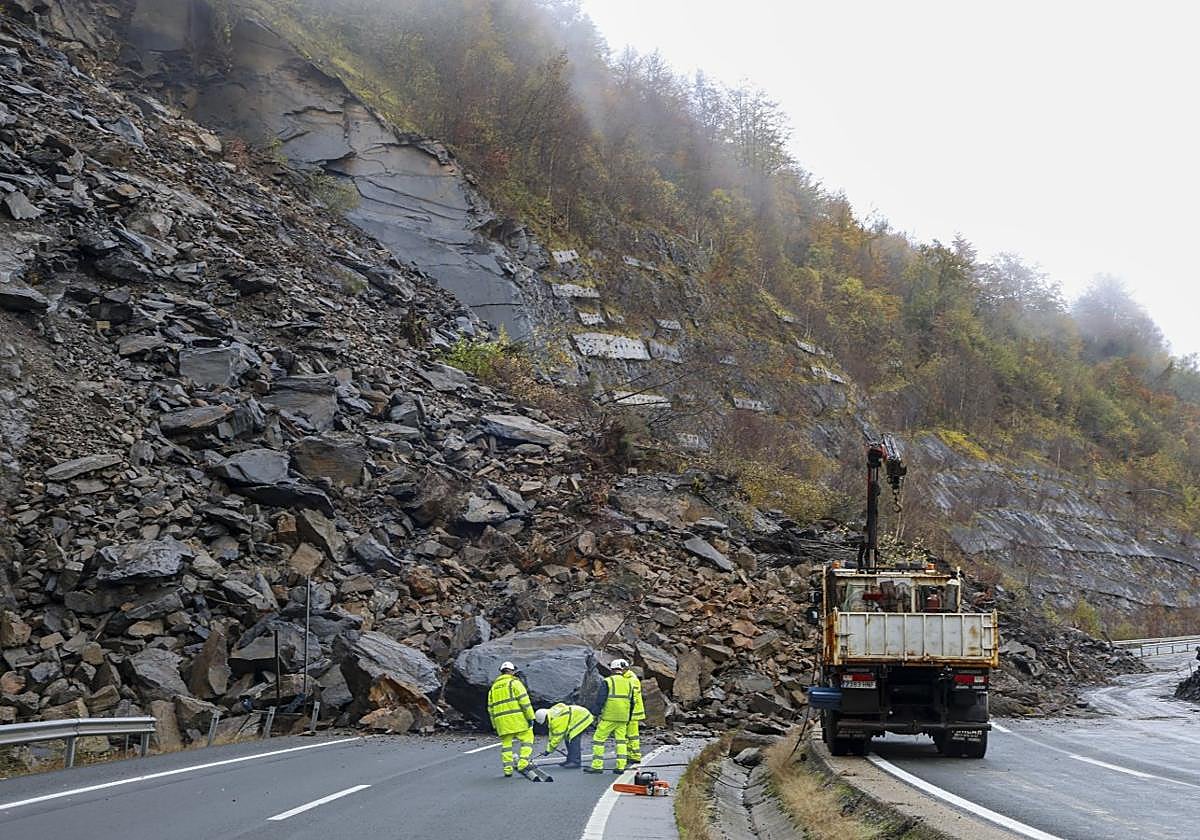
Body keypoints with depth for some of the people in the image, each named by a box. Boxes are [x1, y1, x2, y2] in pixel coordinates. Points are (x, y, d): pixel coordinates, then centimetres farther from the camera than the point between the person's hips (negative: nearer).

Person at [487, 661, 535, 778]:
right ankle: (523, 764, -10)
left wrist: (495, 725, 22)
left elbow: (491, 708, 19)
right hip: (517, 718, -5)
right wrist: (530, 716, -8)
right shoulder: (514, 682, 1)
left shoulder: (493, 687, 20)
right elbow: (524, 700, -9)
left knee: (506, 744, 10)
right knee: (527, 739, 3)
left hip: (501, 721, 5)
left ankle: (507, 769, 6)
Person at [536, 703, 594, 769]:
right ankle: (571, 760, 15)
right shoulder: (551, 716, 3)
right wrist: (549, 748, 10)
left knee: (573, 740, -16)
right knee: (568, 738, 10)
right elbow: (552, 734, 11)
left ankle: (575, 761, -14)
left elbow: (557, 737, -24)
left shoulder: (557, 719, -29)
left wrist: (549, 750, -16)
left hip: (582, 718, -11)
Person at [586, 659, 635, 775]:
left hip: (609, 717, -5)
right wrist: (628, 720, 24)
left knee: (598, 739, 1)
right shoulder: (629, 683, 12)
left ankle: (597, 766, -1)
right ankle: (620, 766, 5)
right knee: (621, 741, 11)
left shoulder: (607, 681, -4)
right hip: (623, 718, 5)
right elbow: (631, 703, 17)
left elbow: (601, 700, -9)